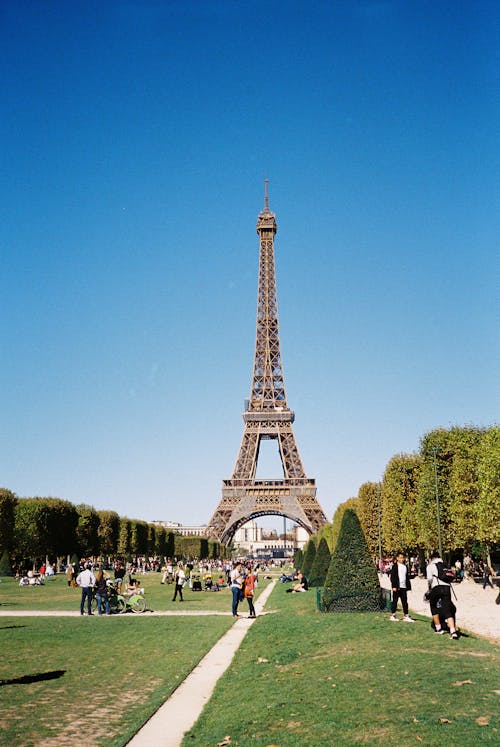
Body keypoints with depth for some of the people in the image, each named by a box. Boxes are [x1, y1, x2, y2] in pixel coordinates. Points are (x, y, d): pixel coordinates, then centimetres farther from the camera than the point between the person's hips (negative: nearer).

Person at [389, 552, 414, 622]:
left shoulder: (405, 566, 14)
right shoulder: (395, 566, -3)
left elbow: (407, 577, 19)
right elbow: (392, 576, -8)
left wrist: (408, 586, 10)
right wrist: (394, 586, -13)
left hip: (404, 587, 5)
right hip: (397, 587, -5)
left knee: (405, 601, 6)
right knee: (395, 601, 1)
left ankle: (406, 616, 10)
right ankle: (392, 615, 8)